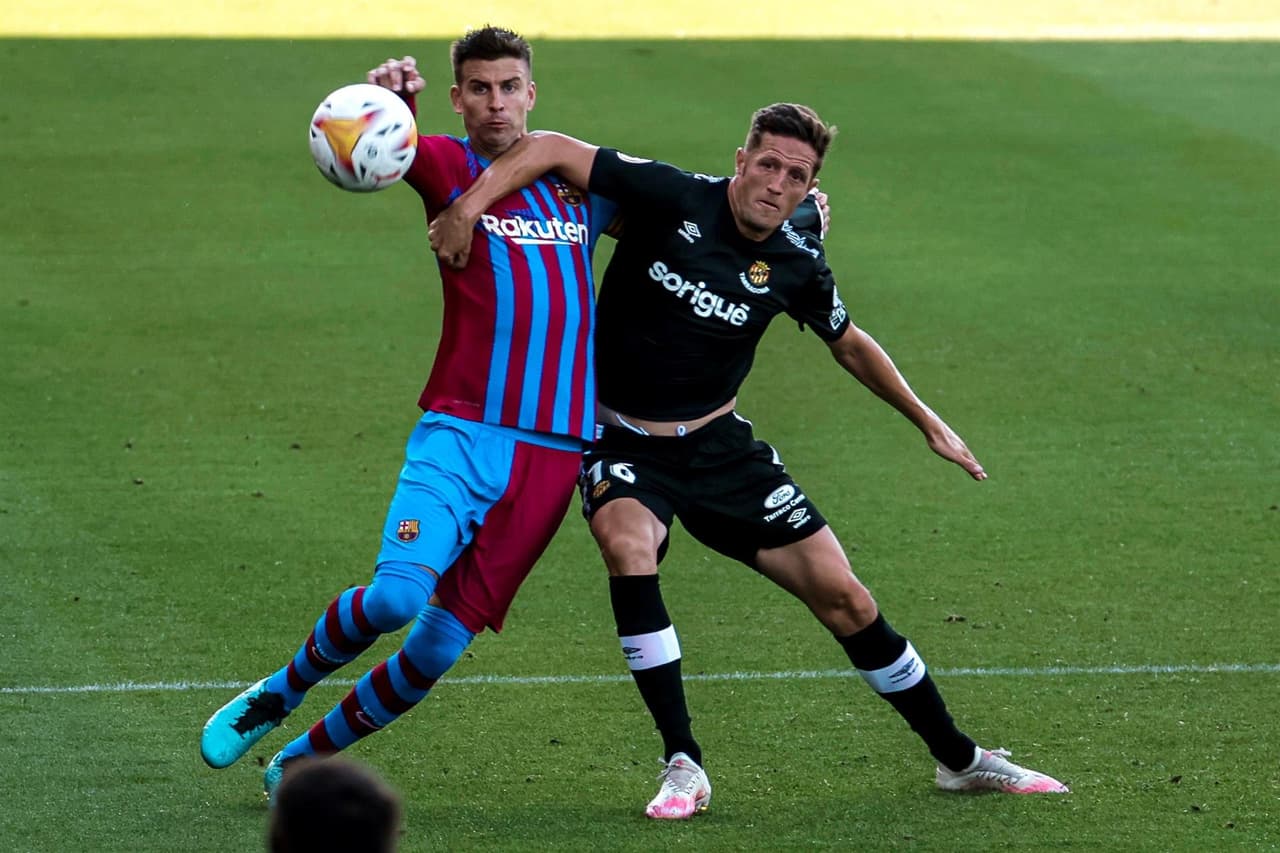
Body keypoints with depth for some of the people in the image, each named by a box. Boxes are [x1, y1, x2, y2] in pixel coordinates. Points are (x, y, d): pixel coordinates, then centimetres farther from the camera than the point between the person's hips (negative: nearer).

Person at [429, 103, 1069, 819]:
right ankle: (684, 767, -27)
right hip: (623, 447, -3)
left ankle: (960, 759, 19)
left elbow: (851, 344, 15)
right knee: (627, 544, -35)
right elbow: (550, 149, -18)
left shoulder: (798, 265, -6)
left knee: (843, 595, 0)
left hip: (719, 445, 3)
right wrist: (467, 208, -30)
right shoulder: (673, 198, -18)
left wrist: (926, 419, 17)